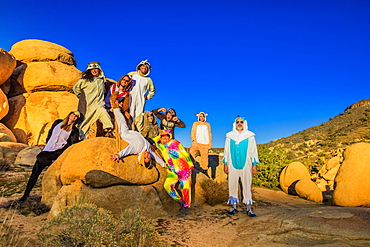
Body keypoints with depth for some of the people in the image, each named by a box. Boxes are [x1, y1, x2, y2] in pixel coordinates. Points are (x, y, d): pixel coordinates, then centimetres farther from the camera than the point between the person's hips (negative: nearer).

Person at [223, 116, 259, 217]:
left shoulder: (250, 136, 6)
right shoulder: (229, 136, 9)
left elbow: (254, 151, 8)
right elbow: (226, 151, 13)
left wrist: (254, 165, 2)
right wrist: (225, 164, 8)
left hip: (246, 166, -1)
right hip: (232, 166, 1)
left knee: (247, 186, 1)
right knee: (232, 186, 5)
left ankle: (249, 209, 7)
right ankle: (233, 206, 17)